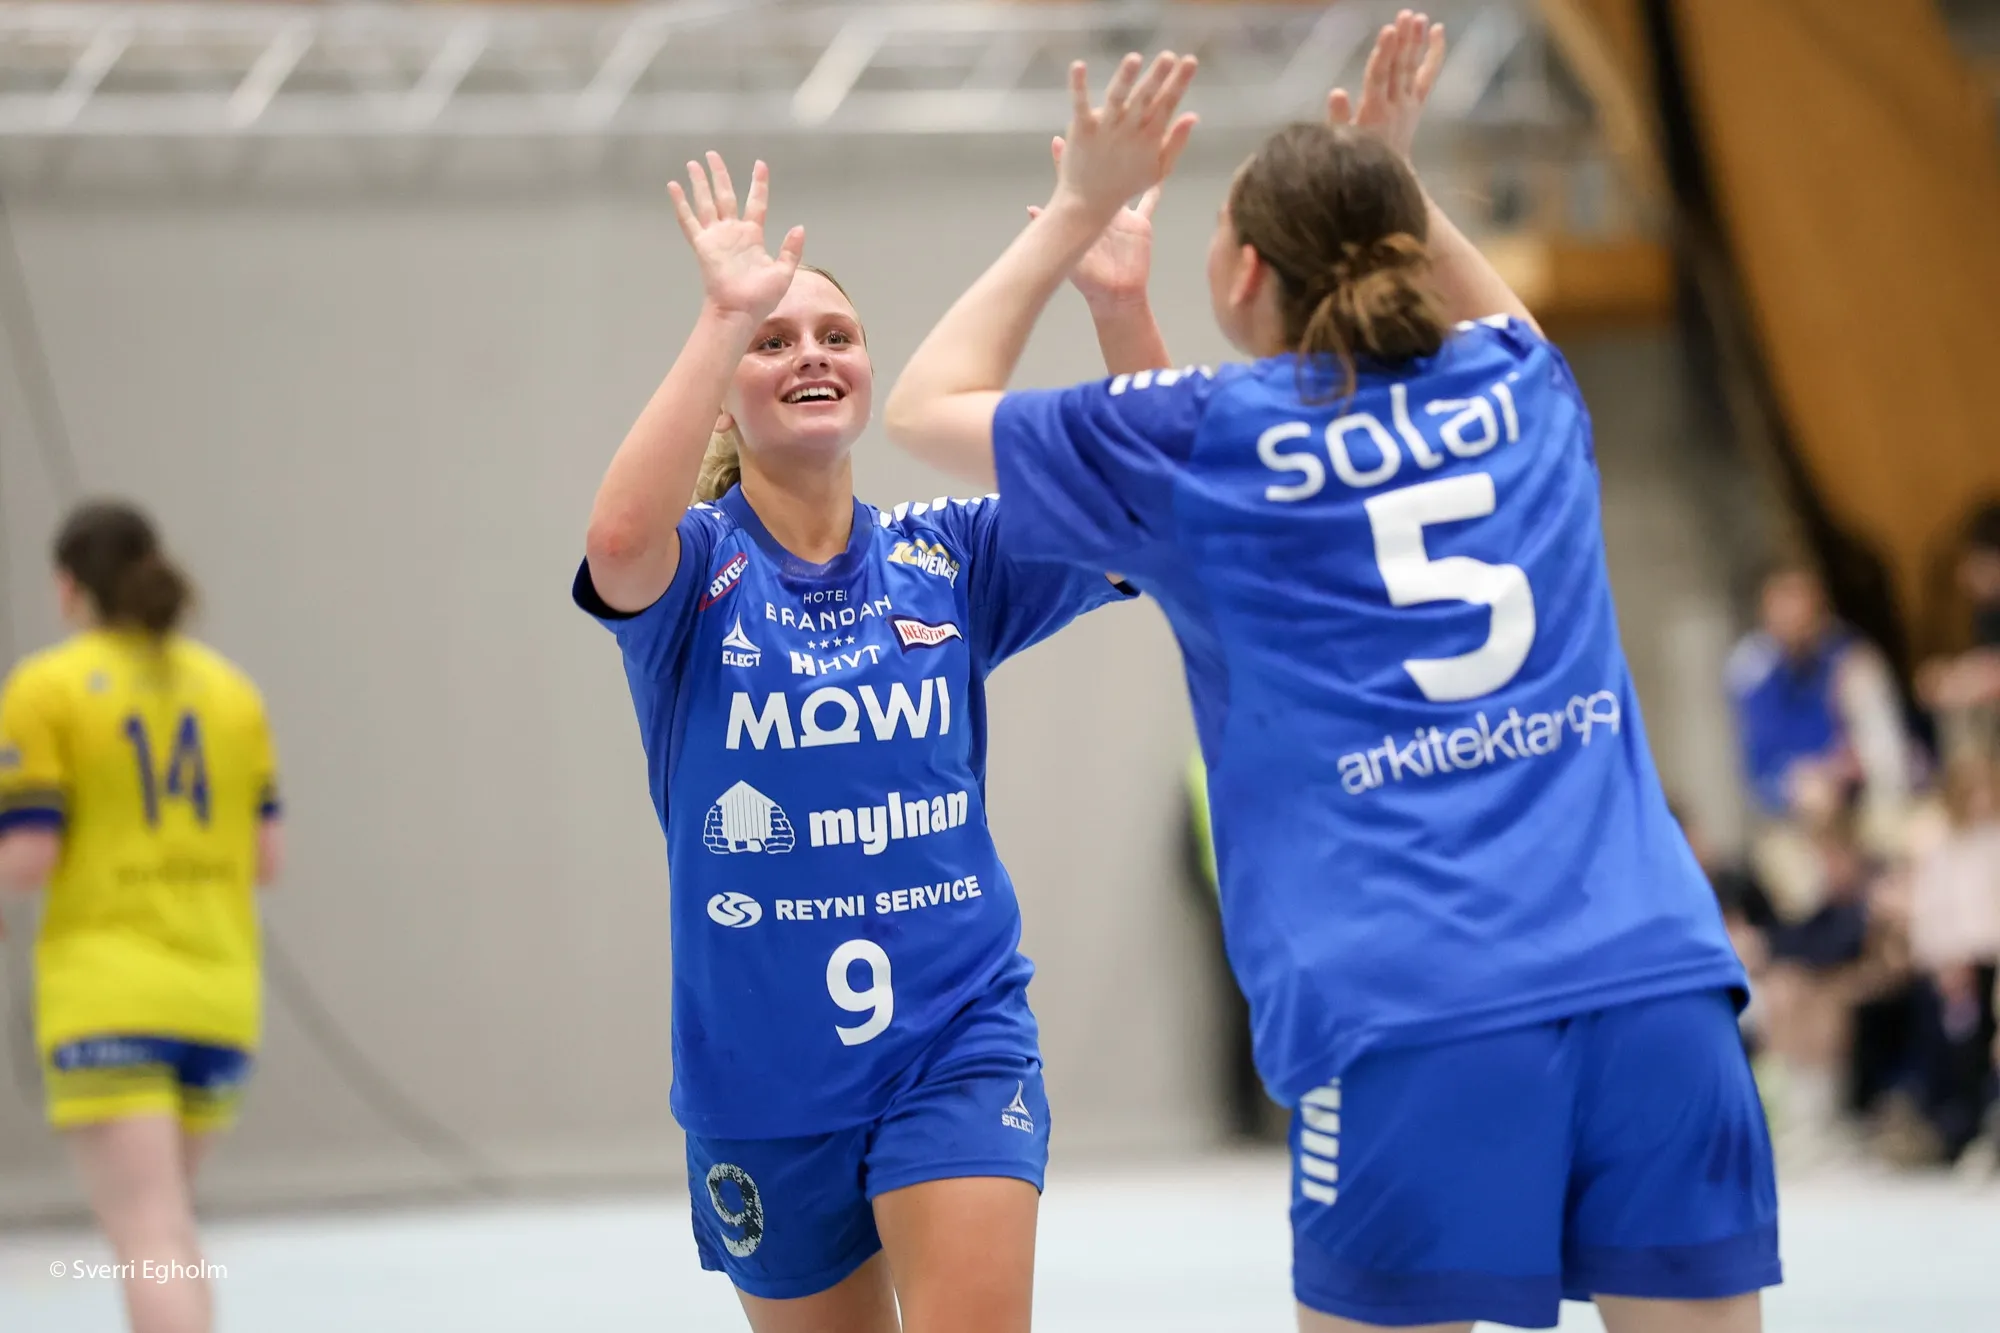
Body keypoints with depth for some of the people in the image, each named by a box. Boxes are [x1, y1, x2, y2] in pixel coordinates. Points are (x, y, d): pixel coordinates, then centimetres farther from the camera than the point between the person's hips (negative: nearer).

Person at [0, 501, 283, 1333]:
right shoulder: (231, 690, 10)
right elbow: (265, 856, 8)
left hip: (106, 991, -5)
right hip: (219, 987, 5)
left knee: (151, 1243, -12)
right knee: (162, 1214, 22)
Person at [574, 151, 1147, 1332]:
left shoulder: (948, 557, 2)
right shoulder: (696, 567, -5)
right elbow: (619, 539, -30)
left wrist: (1120, 306, -23)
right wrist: (724, 315, -34)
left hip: (957, 1044, 0)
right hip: (765, 1077, 0)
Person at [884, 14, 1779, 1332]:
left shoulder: (1191, 442, 6)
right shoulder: (1522, 395, 17)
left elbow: (928, 403, 22)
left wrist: (1080, 209, 25)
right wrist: (1396, 179, 39)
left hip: (1410, 1023, -3)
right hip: (1656, 987, 4)